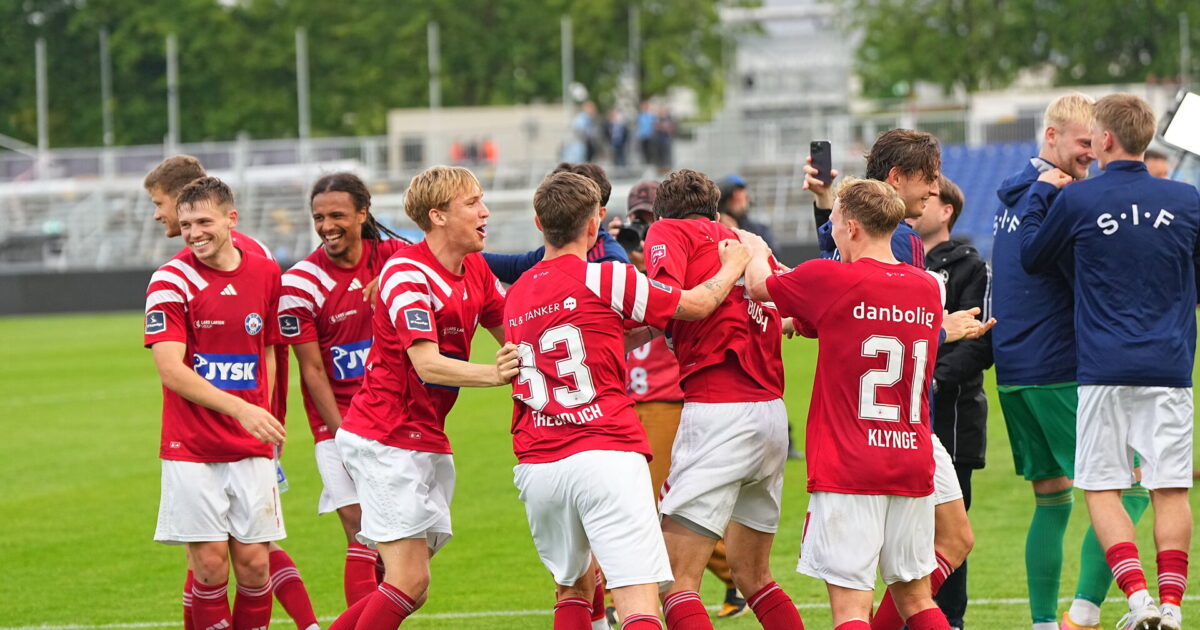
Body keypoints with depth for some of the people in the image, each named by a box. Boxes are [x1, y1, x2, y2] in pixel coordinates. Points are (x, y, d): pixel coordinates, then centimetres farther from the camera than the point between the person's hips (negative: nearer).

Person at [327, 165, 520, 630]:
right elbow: (428, 364, -25)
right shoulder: (407, 273, -15)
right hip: (385, 439, -9)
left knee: (409, 587, 6)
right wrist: (492, 374, -38)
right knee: (409, 581, -15)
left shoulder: (475, 271, 10)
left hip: (428, 443, 9)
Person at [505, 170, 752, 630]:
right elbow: (697, 305, 7)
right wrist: (734, 265, 25)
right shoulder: (603, 279, -3)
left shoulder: (515, 296, 16)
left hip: (536, 467, 6)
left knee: (574, 587, 24)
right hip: (605, 454, -6)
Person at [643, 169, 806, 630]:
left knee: (675, 580, -8)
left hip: (718, 412, -7)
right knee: (752, 576, 21)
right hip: (772, 413, 7)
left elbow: (664, 302, -16)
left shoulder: (670, 231, 3)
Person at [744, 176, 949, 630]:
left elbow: (757, 286, 9)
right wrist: (802, 320, 33)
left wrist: (757, 253, 30)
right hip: (912, 464, 6)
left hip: (847, 468, -6)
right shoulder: (928, 289, 8)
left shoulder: (828, 279, -9)